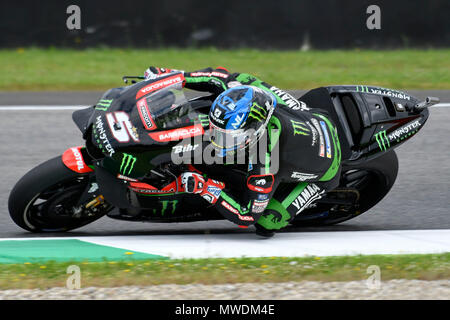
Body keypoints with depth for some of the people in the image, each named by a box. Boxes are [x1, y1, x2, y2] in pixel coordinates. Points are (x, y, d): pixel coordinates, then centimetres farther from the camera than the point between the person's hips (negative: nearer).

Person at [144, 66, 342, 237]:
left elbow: (246, 216, -33)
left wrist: (204, 187, -39)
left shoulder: (265, 162, -44)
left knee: (267, 221, -18)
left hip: (324, 173, -6)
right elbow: (223, 77, -8)